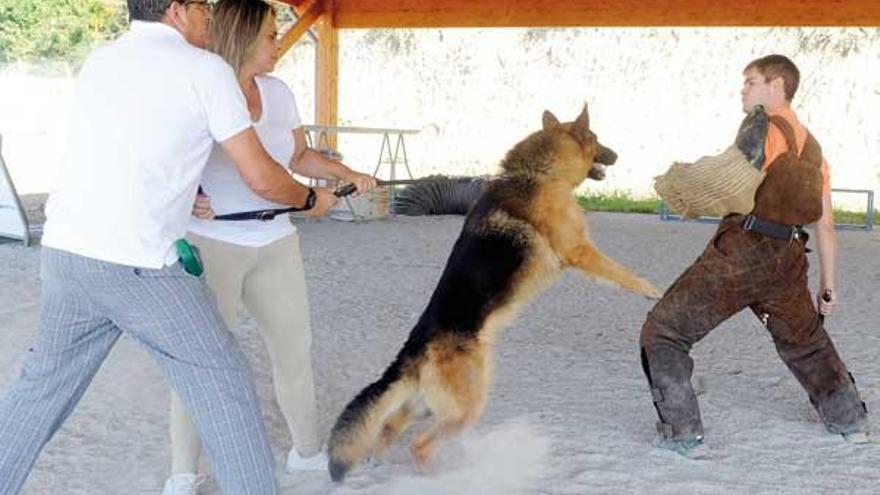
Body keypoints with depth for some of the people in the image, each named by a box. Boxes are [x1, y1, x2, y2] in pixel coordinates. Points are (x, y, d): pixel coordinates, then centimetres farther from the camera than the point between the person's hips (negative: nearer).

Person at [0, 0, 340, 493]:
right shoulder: (206, 69, -2)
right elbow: (262, 178, -2)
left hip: (66, 253, 6)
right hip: (139, 267, -6)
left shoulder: (100, 60, 16)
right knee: (223, 381, 7)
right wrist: (311, 199, 16)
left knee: (44, 382, 21)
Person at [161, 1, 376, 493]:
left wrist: (351, 175, 4)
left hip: (275, 244, 6)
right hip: (210, 244, -6)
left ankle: (308, 449, 30)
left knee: (295, 346, 11)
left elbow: (300, 156, 16)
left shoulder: (277, 92, 5)